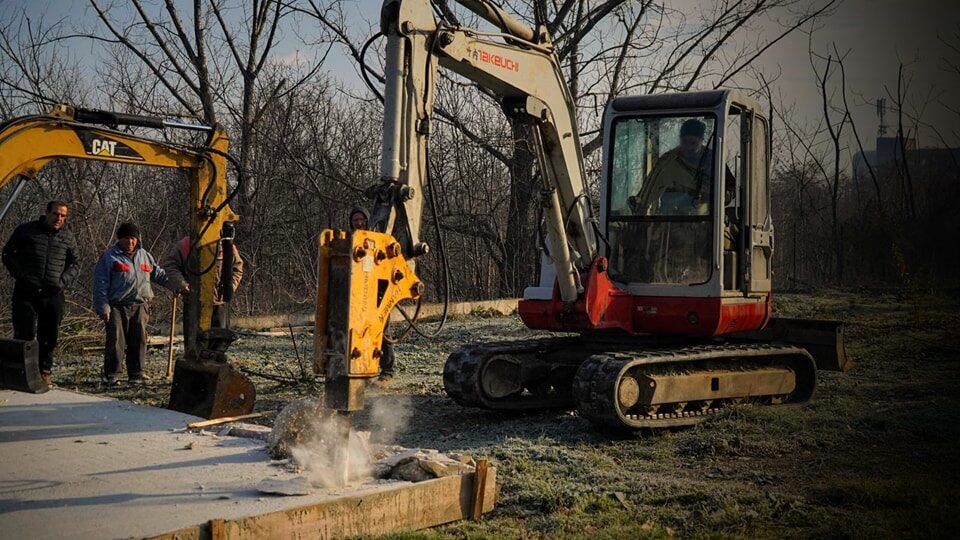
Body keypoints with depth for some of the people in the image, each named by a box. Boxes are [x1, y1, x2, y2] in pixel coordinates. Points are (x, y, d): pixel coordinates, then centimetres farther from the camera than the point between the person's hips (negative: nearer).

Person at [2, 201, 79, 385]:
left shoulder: (68, 237, 9)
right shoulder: (26, 230, 2)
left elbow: (75, 264, 17)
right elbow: (8, 254, 5)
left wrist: (64, 282, -1)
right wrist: (22, 277, -7)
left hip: (54, 294, 2)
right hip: (26, 292, -2)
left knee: (49, 336, 5)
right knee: (24, 333, -3)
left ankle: (45, 370, 17)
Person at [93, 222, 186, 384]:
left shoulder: (145, 256, 15)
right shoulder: (110, 257, 0)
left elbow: (159, 274, 22)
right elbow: (101, 285, -3)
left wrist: (177, 286, 12)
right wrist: (103, 308, -9)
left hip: (139, 306, 4)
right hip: (117, 307, -4)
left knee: (139, 340, 5)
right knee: (116, 341, -5)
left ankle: (136, 374, 13)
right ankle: (111, 375, 3)